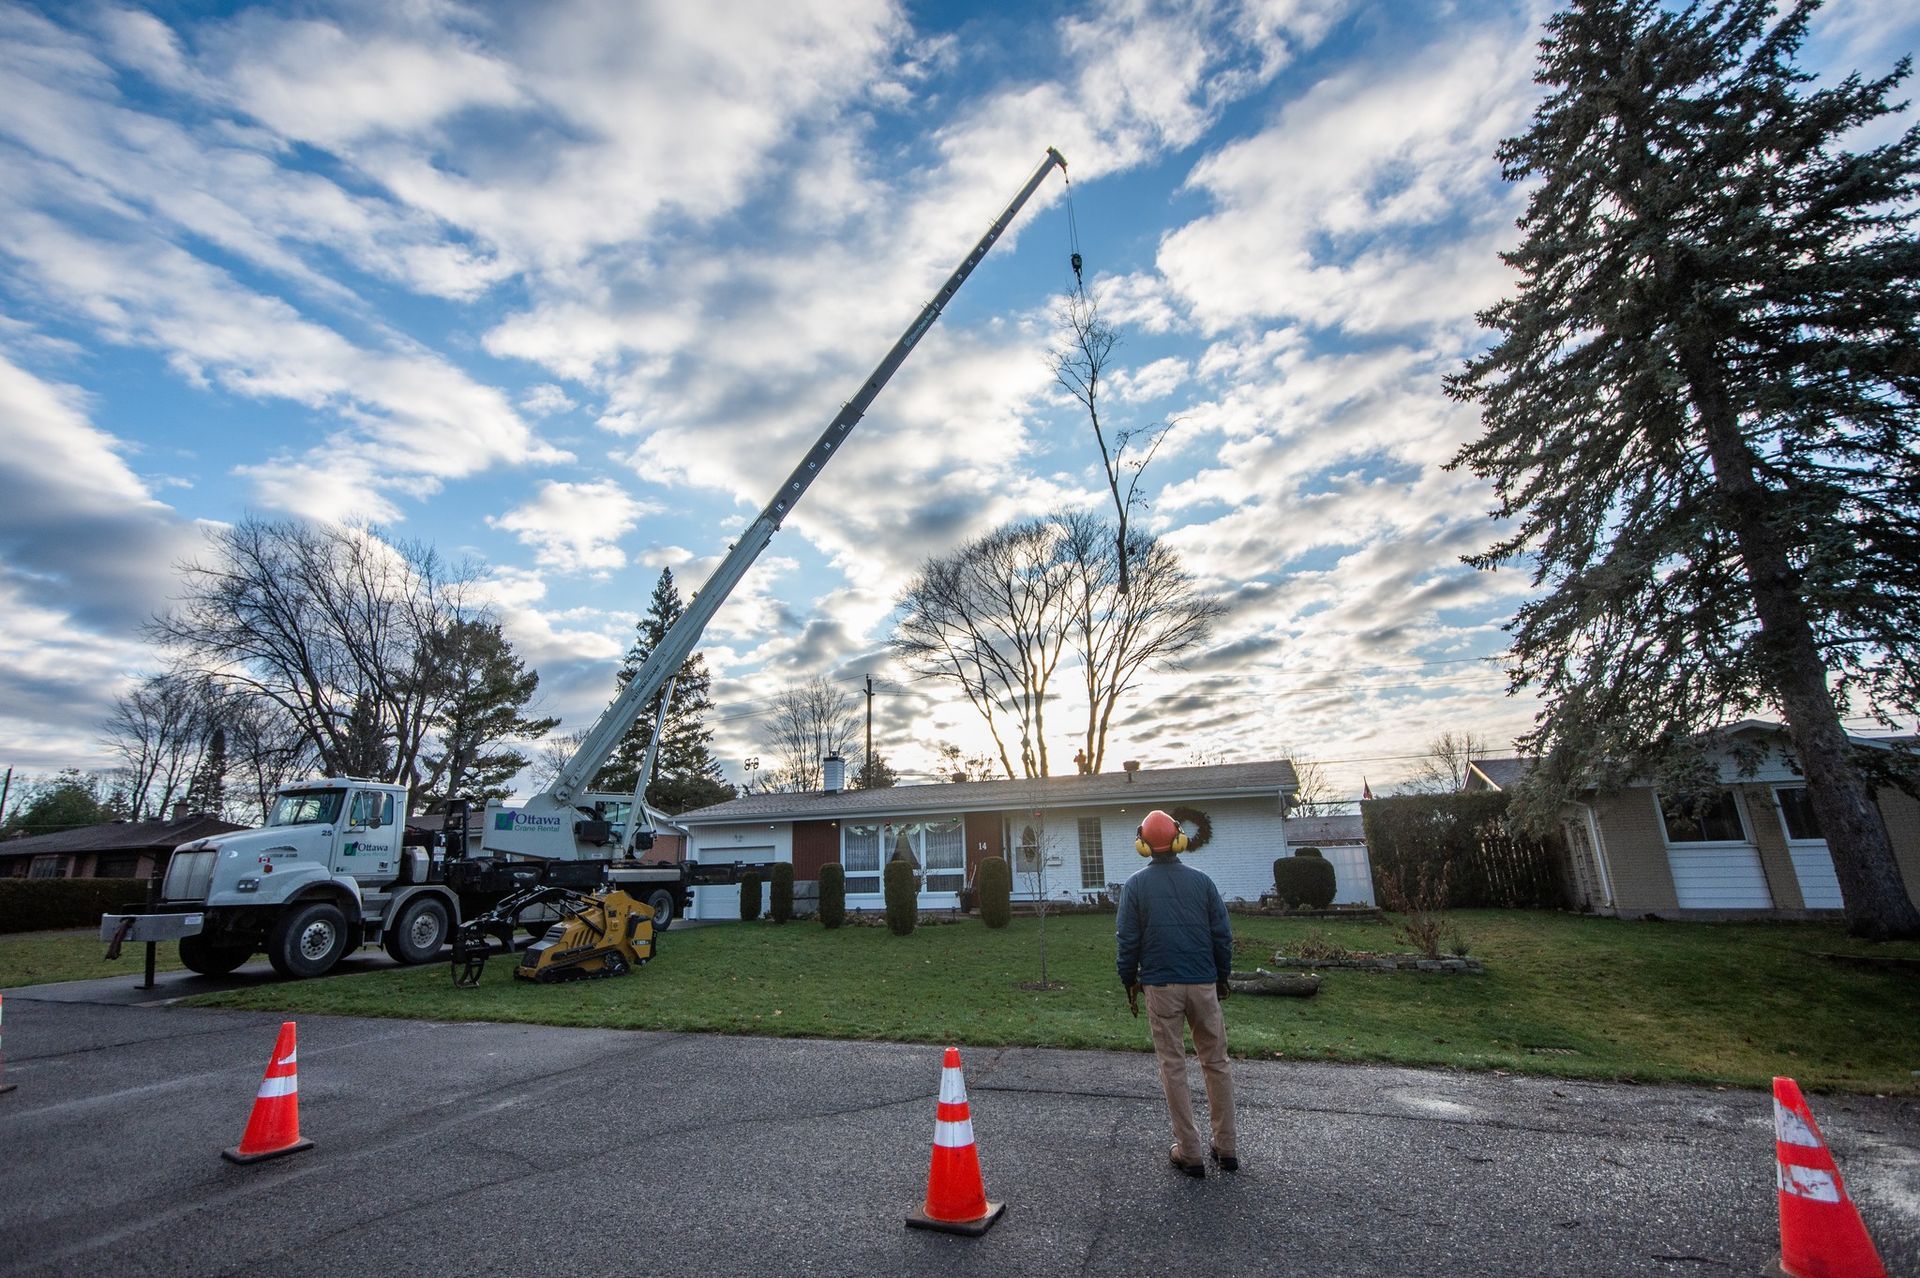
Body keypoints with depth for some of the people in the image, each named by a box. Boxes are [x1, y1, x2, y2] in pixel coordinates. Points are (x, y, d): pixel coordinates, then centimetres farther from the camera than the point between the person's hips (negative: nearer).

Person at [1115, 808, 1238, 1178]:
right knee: (1216, 1063, 13)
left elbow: (1127, 939, -3)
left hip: (1161, 986, -2)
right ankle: (1226, 1148, 21)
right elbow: (1223, 934, 3)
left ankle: (1190, 1153, 12)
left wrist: (1129, 982, 9)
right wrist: (1222, 977, 14)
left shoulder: (1136, 886, -5)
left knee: (1173, 1067, 7)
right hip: (1203, 984, 2)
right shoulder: (1201, 880, -1)